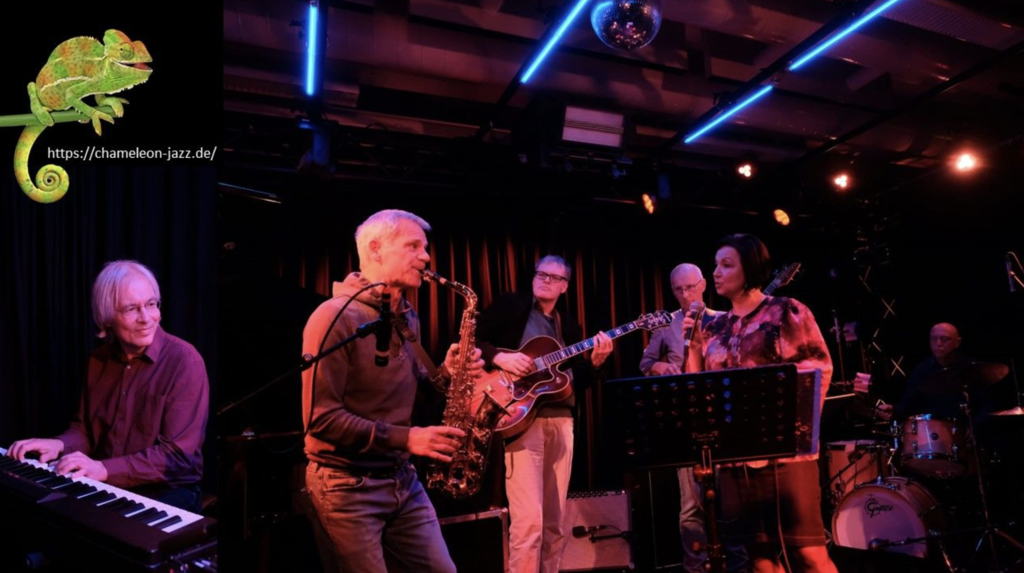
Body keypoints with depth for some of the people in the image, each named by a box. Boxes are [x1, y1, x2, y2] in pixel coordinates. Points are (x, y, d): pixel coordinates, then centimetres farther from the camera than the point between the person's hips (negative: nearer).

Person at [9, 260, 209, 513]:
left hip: (168, 494, -7)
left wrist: (106, 469, -26)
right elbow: (85, 428, 15)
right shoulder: (98, 360, 6)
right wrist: (60, 444, -6)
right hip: (105, 488, 7)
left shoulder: (184, 360, -17)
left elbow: (178, 454, -20)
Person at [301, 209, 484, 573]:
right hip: (346, 485, -7)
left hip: (402, 478, 8)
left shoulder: (407, 318, 10)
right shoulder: (336, 317, -16)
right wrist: (404, 438, -21)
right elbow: (320, 417, -20)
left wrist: (444, 374, -3)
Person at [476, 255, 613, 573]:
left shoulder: (570, 327, 19)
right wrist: (499, 357, -17)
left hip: (561, 420, 5)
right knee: (529, 518, -13)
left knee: (554, 521, 9)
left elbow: (576, 379, 12)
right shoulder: (509, 305, 6)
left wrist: (595, 361, -5)